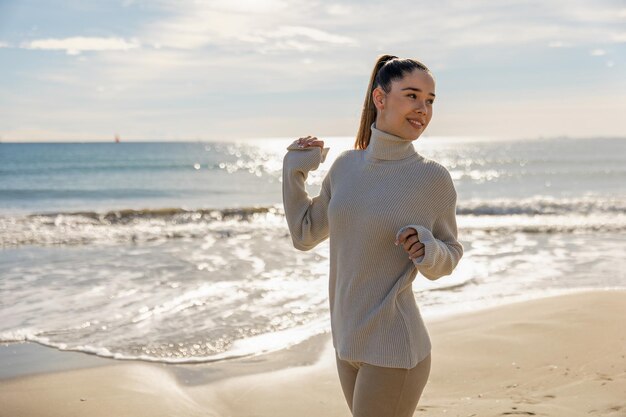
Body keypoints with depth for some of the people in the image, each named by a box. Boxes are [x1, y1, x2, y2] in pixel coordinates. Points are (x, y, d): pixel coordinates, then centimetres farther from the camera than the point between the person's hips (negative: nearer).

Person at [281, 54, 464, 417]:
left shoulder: (434, 179, -10)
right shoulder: (345, 166, 4)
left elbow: (449, 256, 2)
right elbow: (304, 235, 14)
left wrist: (427, 250, -19)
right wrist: (294, 168, 10)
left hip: (393, 349, -6)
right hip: (349, 341, 6)